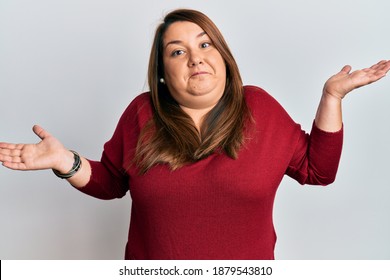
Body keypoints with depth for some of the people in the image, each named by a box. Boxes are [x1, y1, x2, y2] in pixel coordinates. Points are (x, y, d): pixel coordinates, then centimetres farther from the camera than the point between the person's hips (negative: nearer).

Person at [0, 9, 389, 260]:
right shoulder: (141, 113, -6)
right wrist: (66, 162, -14)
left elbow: (318, 170, 0)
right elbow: (111, 182, 4)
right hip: (153, 266, 0)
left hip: (246, 271, 0)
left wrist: (332, 96, -8)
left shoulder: (260, 107, -5)